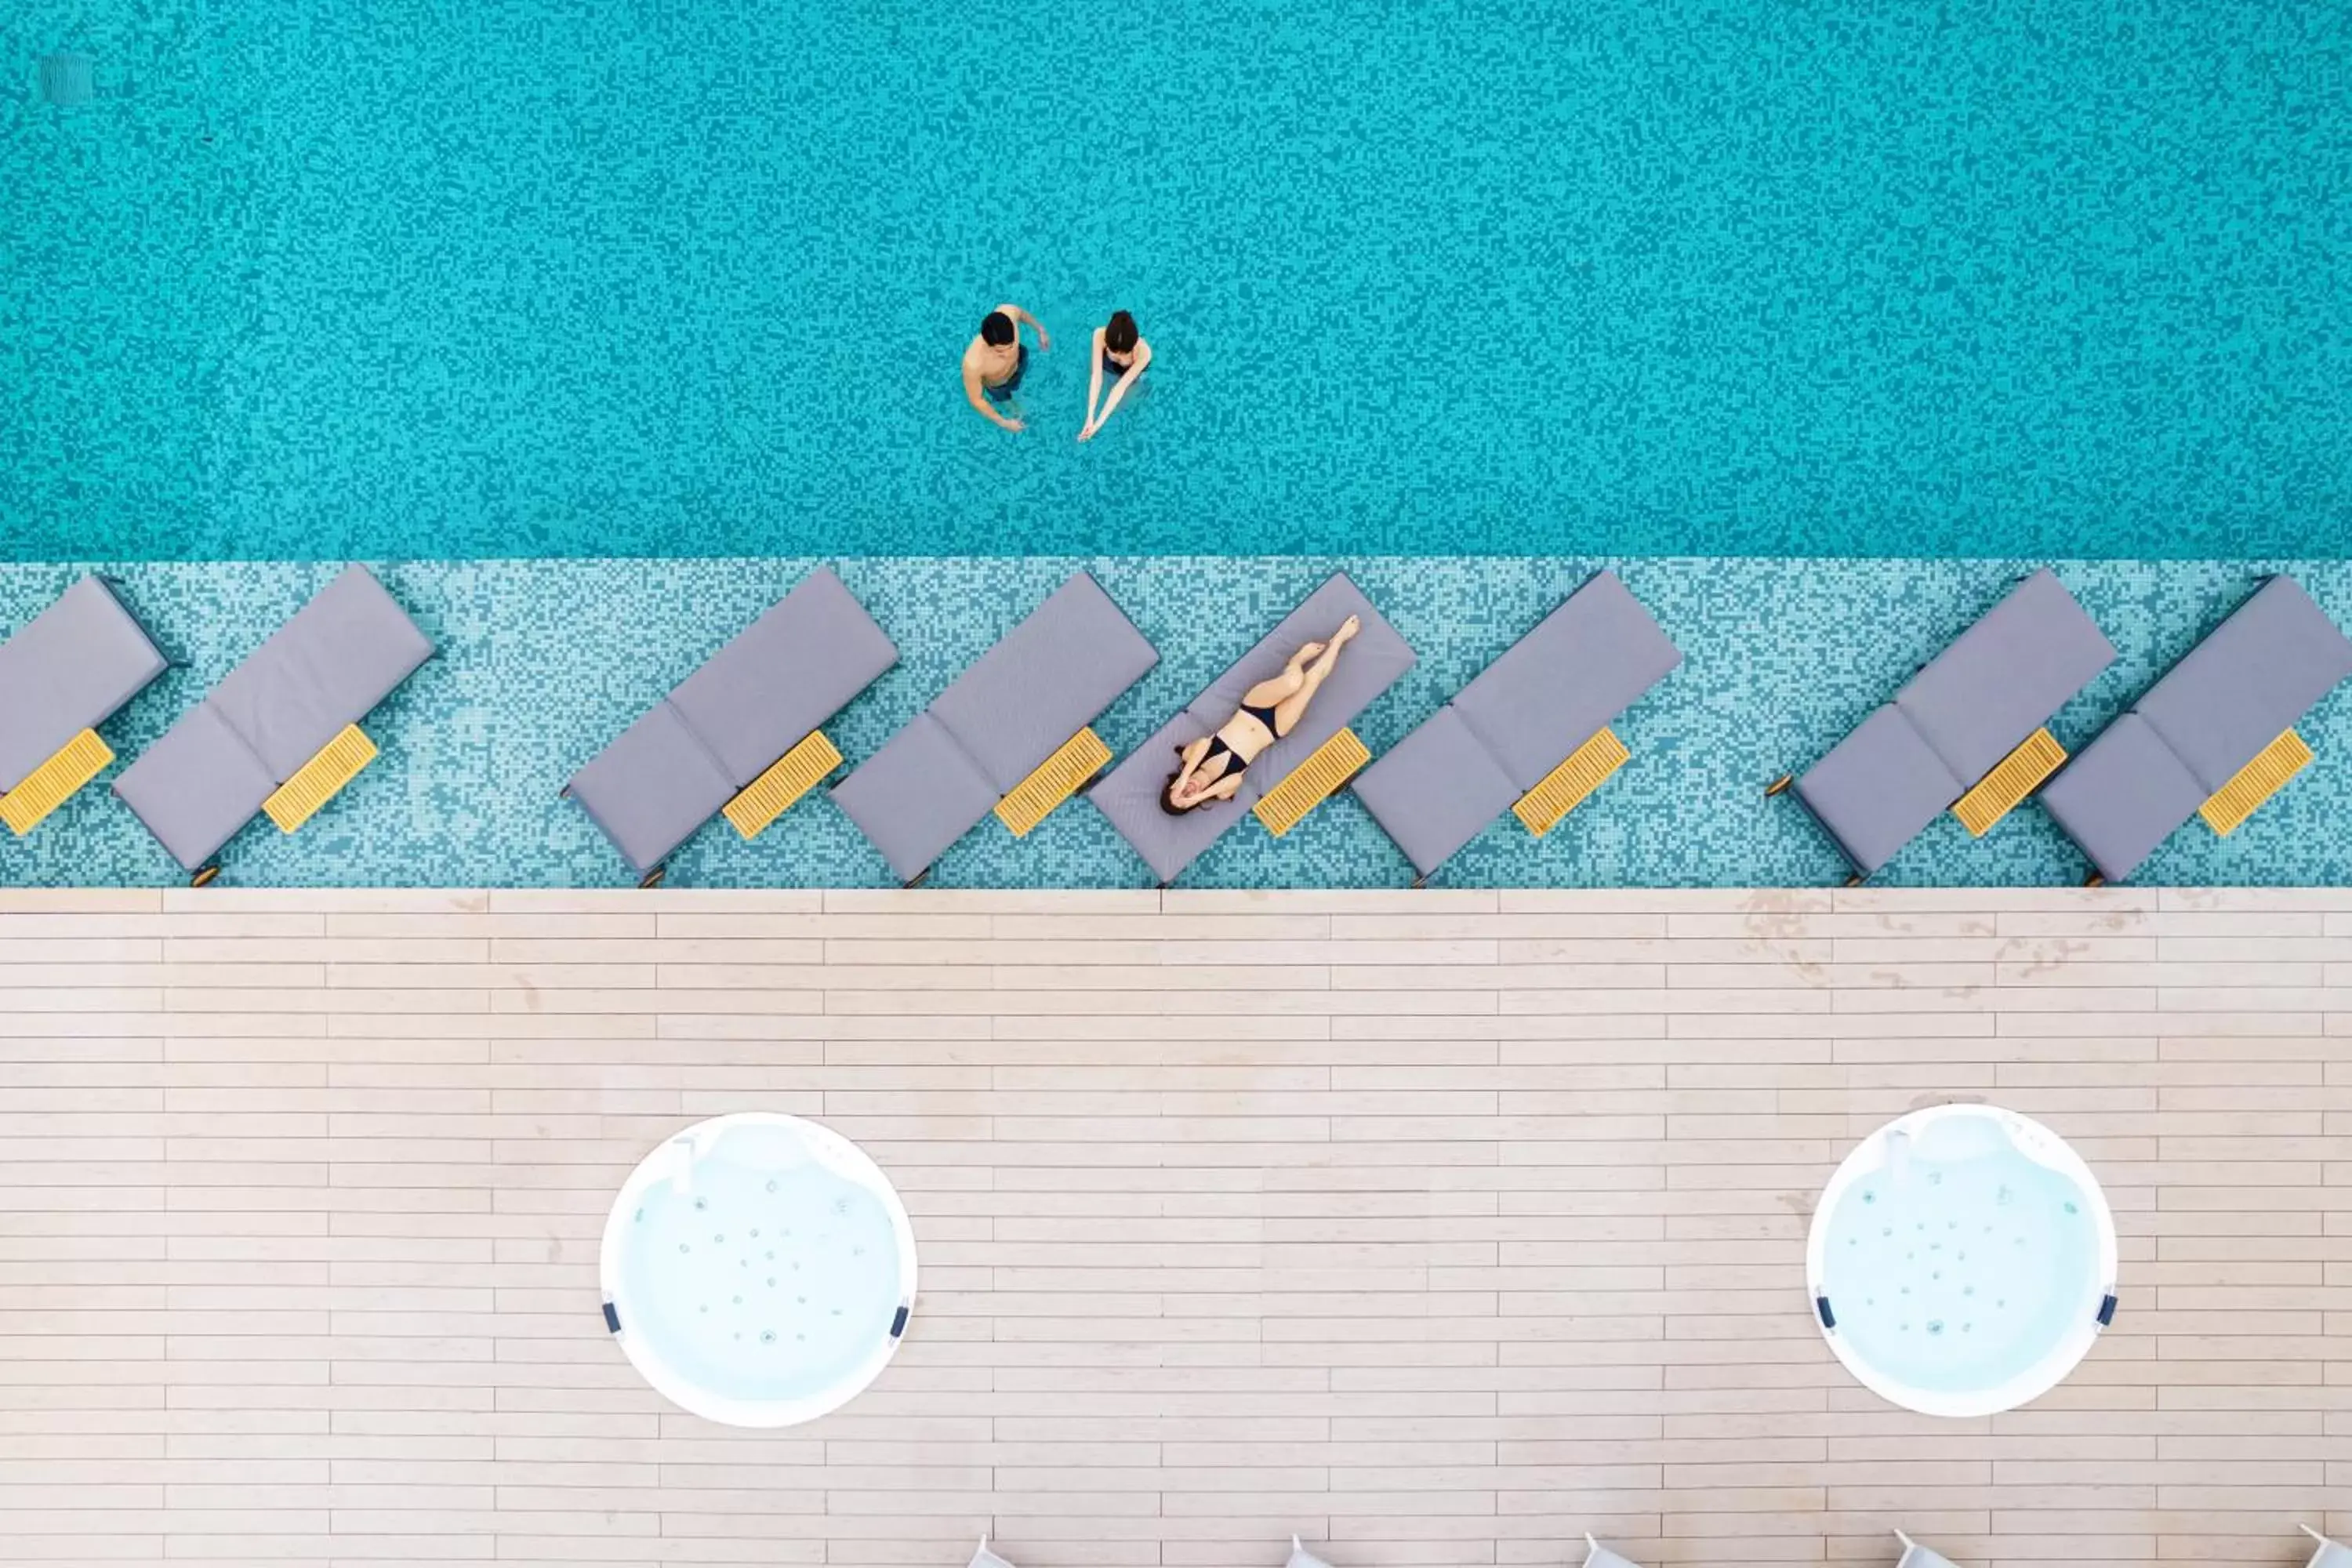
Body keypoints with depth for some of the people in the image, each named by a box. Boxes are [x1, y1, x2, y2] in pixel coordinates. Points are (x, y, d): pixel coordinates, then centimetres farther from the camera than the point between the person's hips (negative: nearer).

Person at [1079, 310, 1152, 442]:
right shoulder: (1100, 335, -42)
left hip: (1130, 372, -1)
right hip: (1108, 367, 1)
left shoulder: (1143, 352, -45)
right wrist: (1090, 417, -47)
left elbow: (1121, 387, -42)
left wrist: (1099, 423, -44)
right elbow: (1097, 375, -42)